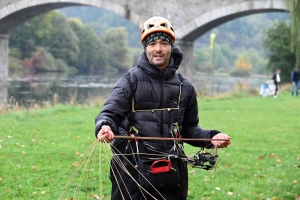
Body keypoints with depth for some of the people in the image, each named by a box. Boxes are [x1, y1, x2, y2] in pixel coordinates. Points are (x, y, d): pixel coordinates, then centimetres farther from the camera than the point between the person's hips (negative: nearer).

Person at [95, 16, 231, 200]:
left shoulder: (184, 87, 10)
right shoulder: (130, 81, 0)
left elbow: (189, 128, 17)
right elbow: (110, 113, -11)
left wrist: (210, 137, -1)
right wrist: (105, 127, -34)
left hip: (171, 174, 3)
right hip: (131, 172, -3)